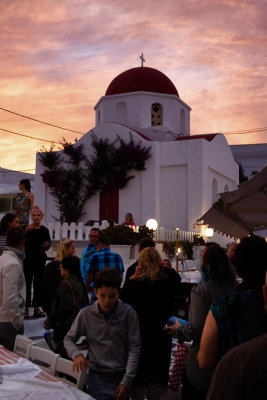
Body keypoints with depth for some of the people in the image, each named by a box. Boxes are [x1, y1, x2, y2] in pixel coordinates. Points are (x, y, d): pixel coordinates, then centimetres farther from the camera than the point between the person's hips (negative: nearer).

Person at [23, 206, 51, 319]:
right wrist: (26, 232, -28)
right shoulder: (26, 228, -3)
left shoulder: (44, 230, 4)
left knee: (38, 284, 7)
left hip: (40, 260, 3)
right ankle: (26, 308, 7)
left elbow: (47, 246, 7)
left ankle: (36, 307, 16)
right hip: (28, 259, -3)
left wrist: (46, 245, -16)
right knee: (27, 283, -1)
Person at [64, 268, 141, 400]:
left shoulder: (128, 313, -9)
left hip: (121, 375, 0)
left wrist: (127, 381, -12)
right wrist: (77, 354, -15)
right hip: (97, 377, 0)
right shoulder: (86, 314, -5)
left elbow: (134, 349, -7)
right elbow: (69, 339, 5)